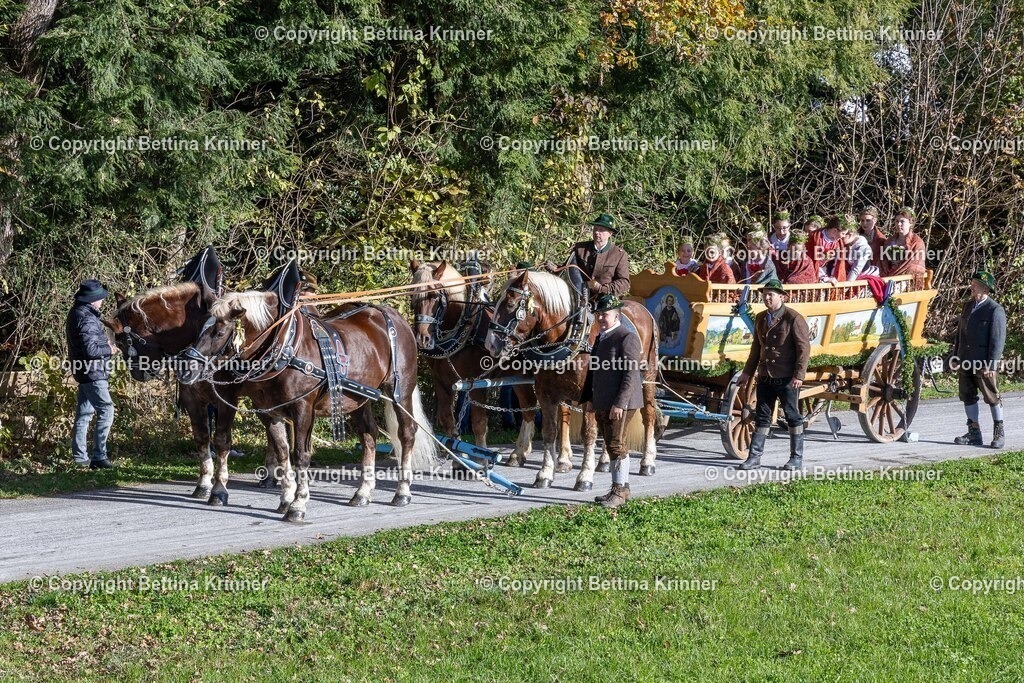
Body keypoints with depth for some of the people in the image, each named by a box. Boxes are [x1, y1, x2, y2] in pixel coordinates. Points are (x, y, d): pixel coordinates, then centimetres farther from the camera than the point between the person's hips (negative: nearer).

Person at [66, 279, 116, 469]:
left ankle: (79, 455, 22)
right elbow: (90, 350, -27)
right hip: (93, 372, -11)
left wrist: (104, 343, 10)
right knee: (106, 410, -10)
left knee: (84, 412, 16)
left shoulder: (77, 313, 10)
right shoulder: (87, 319, -22)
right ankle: (98, 456, -12)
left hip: (83, 371, 11)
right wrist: (108, 350, -11)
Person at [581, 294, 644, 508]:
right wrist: (588, 398, 15)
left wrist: (620, 403, -21)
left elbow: (631, 373, -18)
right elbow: (593, 371, 23)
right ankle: (621, 488, 22)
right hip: (602, 403, 9)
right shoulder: (601, 338, 16)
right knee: (611, 446, 13)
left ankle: (619, 490, 0)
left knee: (616, 446, -6)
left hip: (620, 404, -9)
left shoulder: (627, 337, -12)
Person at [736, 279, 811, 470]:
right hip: (765, 376, 6)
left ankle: (797, 458, 12)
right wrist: (747, 372, 15)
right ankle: (754, 457, 8)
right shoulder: (760, 319, 11)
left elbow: (804, 348, -12)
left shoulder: (794, 319, -9)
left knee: (792, 416, 4)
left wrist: (799, 375, -17)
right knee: (762, 417, 6)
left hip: (787, 378, -6)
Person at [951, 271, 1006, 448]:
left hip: (984, 363, -7)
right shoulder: (968, 306, 14)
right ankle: (974, 433, 17)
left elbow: (998, 339, -12)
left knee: (991, 397, 0)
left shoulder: (995, 310, -9)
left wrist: (991, 364, -17)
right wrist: (955, 357, 16)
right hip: (966, 361, 7)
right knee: (968, 396, 9)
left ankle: (999, 433, 11)